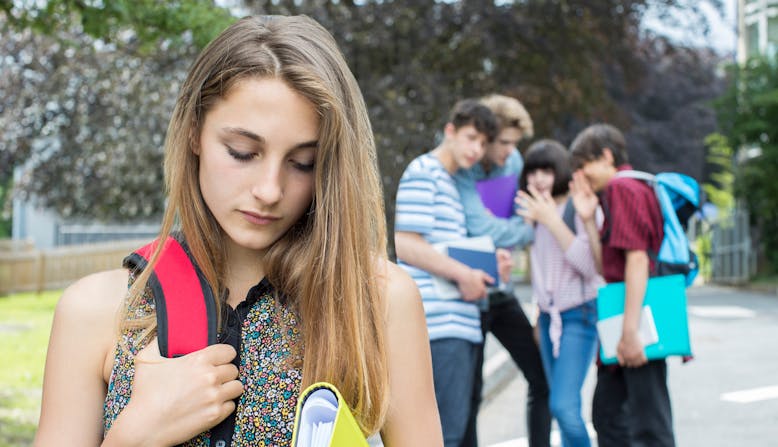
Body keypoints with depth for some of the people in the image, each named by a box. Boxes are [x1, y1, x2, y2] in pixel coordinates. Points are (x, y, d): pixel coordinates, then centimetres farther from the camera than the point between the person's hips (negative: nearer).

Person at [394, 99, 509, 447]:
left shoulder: (451, 182, 23)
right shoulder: (422, 174, -6)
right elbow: (405, 245, -16)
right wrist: (463, 274, -14)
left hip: (461, 323, 10)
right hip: (440, 324, -10)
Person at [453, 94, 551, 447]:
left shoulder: (513, 162, 3)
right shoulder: (460, 172, -16)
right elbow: (481, 227, -23)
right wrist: (531, 229, -11)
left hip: (500, 290, 6)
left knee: (542, 375, 6)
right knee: (470, 392, 1)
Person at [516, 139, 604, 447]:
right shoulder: (534, 212, 9)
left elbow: (590, 265, -21)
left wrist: (552, 220, -23)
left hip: (579, 315, -7)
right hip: (548, 316, 7)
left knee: (564, 405, -17)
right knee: (562, 406, 9)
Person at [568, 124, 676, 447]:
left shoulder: (622, 187, -10)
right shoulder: (619, 190, 19)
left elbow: (637, 259, -20)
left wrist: (630, 332, -23)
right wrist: (587, 219, 6)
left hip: (638, 313, -11)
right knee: (608, 412, 18)